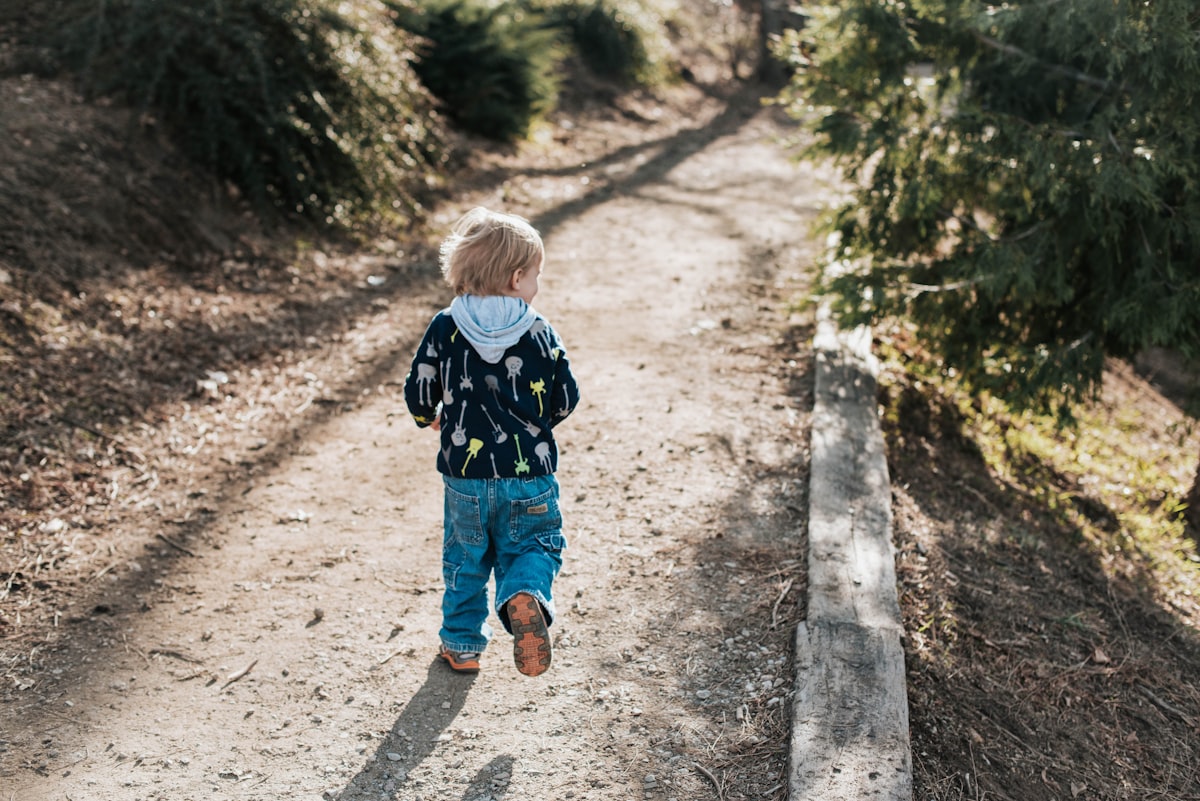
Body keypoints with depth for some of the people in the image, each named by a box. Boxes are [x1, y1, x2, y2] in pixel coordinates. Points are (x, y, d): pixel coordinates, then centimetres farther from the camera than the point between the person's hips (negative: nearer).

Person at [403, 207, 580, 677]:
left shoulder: (444, 329, -7)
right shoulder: (539, 333, -7)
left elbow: (418, 395, -2)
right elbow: (566, 399, -1)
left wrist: (431, 418, 21)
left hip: (464, 472, 1)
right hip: (530, 478, -1)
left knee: (464, 558, 20)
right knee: (533, 546, 15)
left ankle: (461, 644, 29)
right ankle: (525, 595, -16)